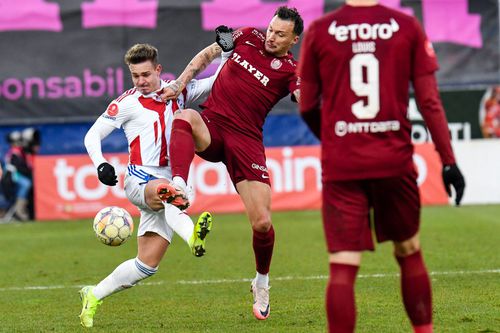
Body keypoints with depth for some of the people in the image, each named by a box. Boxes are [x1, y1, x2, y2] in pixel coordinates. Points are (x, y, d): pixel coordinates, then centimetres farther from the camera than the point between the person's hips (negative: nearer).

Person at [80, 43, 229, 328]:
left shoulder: (177, 93, 11)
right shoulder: (127, 103, 2)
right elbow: (93, 135, 5)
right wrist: (101, 165, -13)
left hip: (167, 185, 4)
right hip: (140, 179, -4)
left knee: (147, 265, -3)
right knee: (167, 190, -41)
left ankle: (94, 296, 13)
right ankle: (193, 235, -69)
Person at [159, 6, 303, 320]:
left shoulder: (290, 70, -4)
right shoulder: (248, 37, 6)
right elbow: (207, 55, 19)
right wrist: (179, 83, 10)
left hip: (246, 141, -2)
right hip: (211, 127, 2)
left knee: (262, 223, -6)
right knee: (185, 117, -35)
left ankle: (262, 282, 24)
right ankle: (179, 189, -52)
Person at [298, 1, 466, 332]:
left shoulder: (319, 31, 0)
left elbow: (307, 108, 8)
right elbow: (429, 100, -2)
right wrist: (449, 161, 4)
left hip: (340, 166, -1)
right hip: (395, 161, 1)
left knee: (343, 267, -3)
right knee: (409, 251, 19)